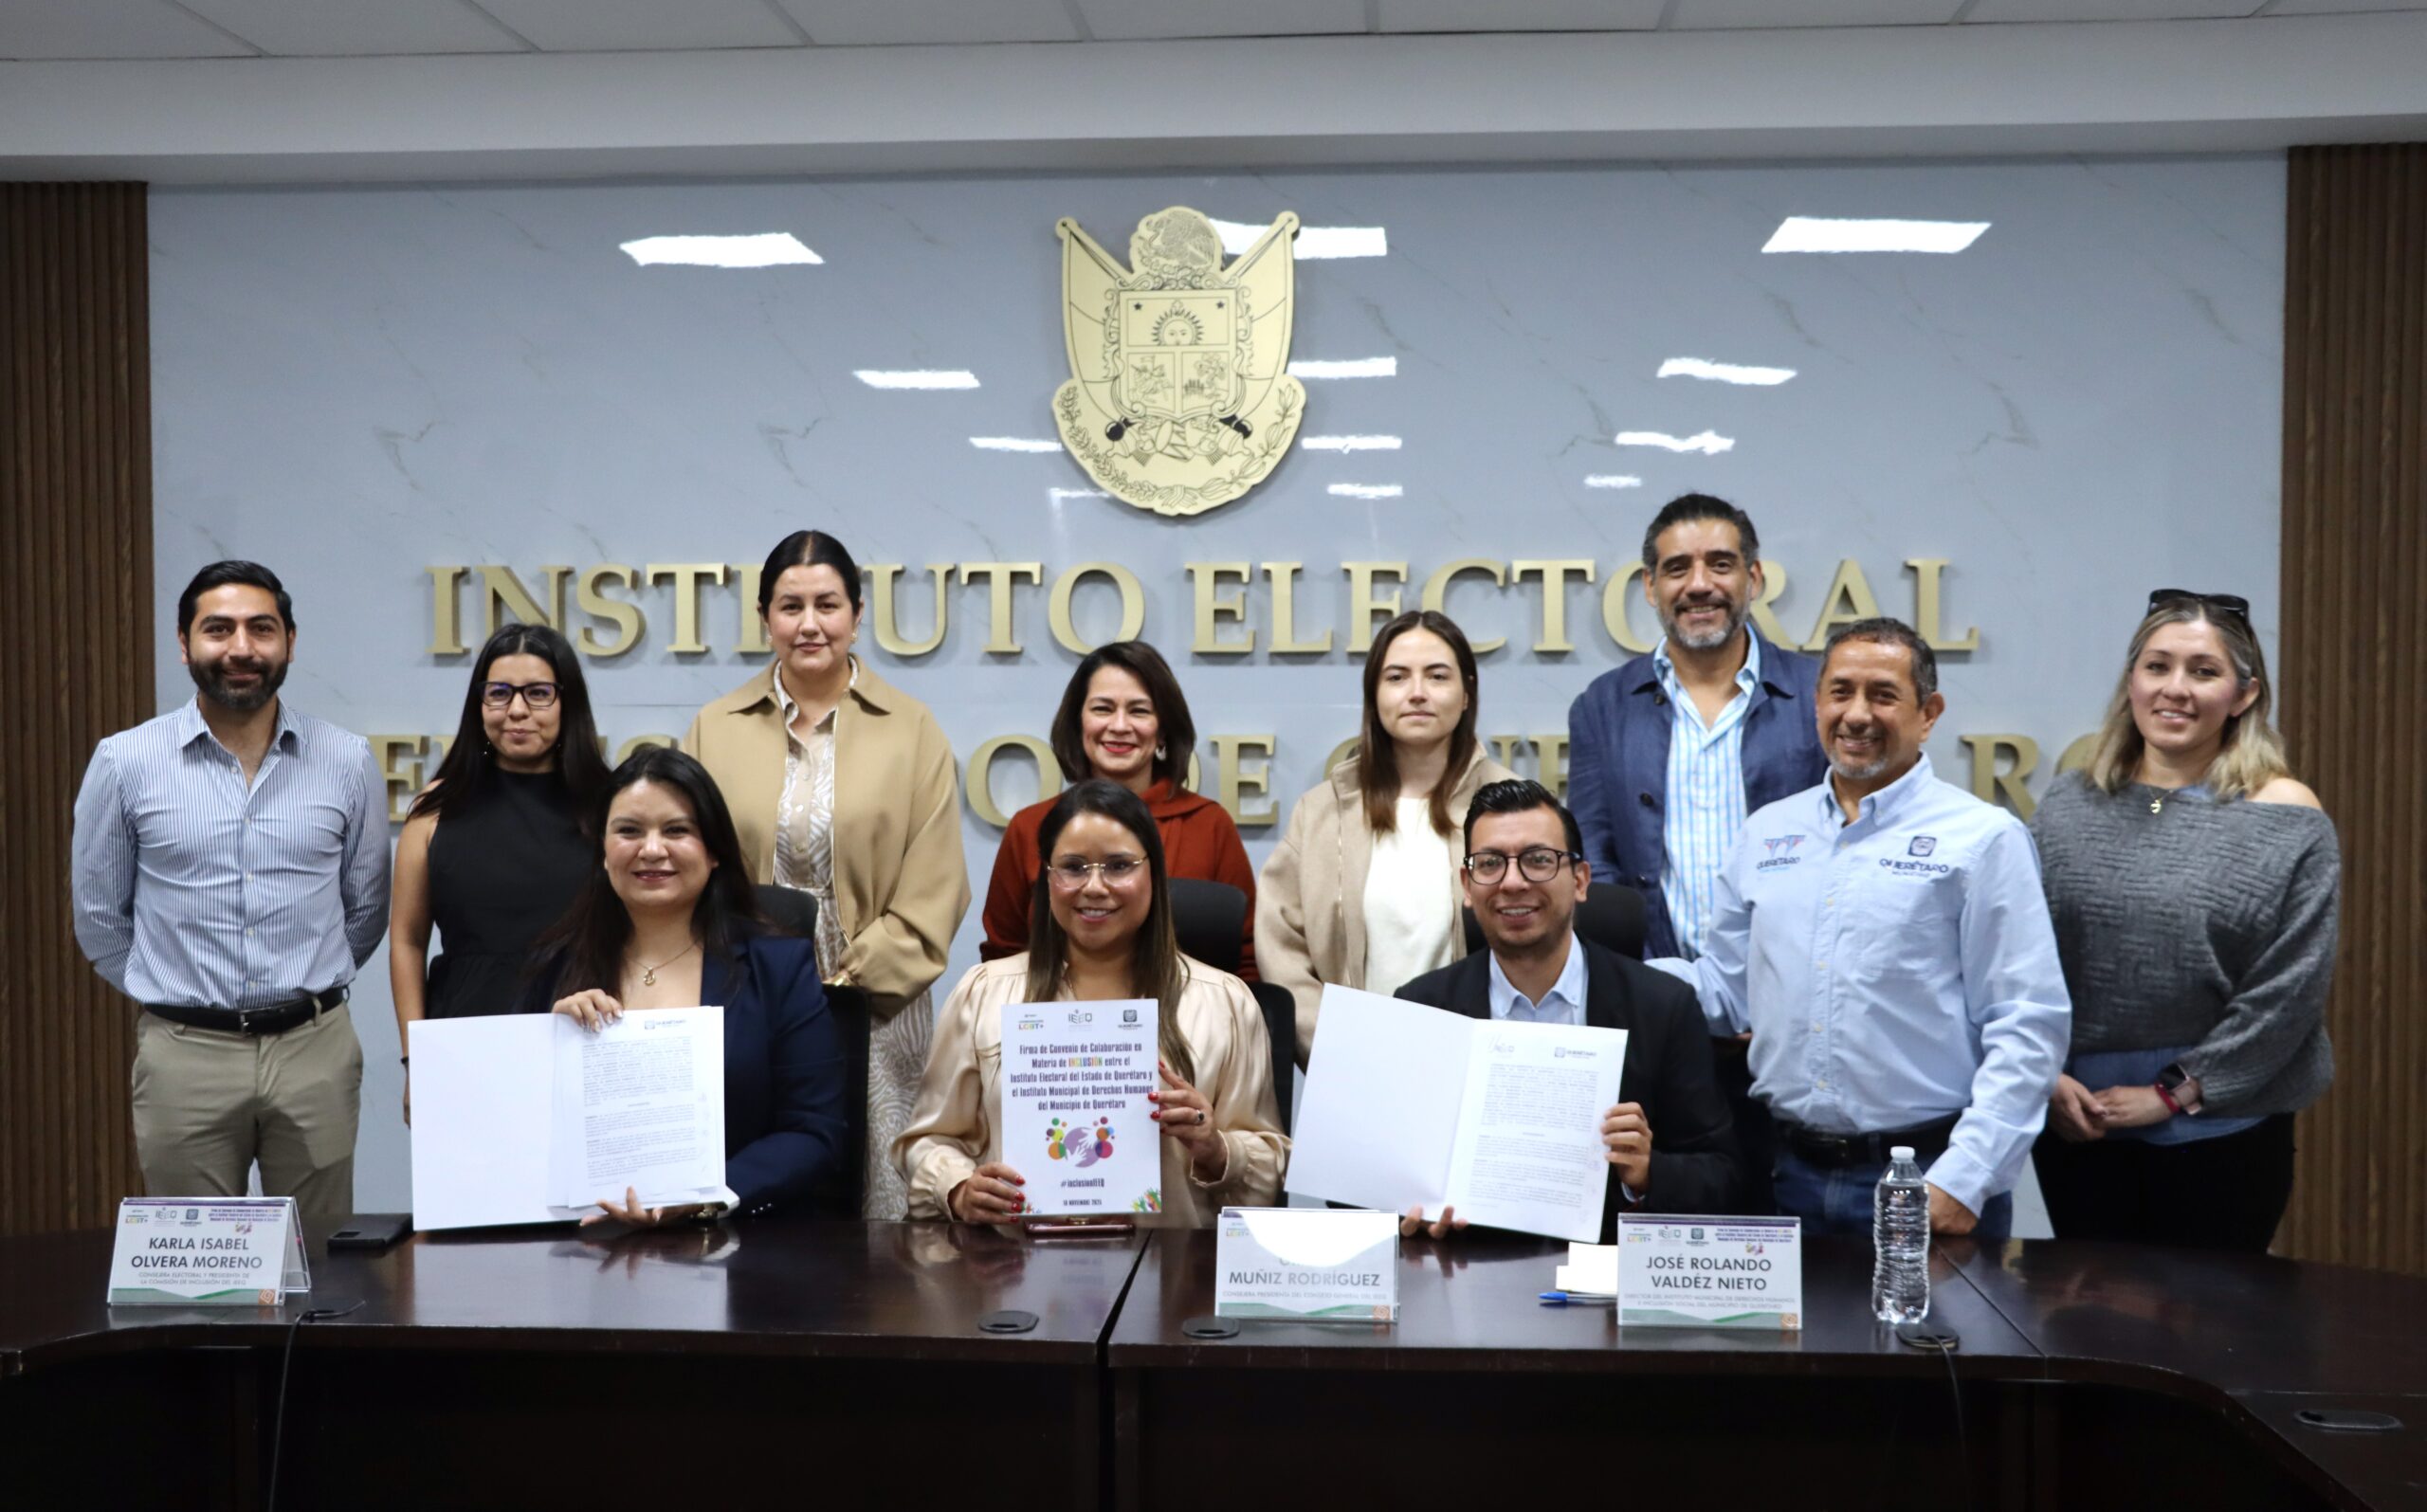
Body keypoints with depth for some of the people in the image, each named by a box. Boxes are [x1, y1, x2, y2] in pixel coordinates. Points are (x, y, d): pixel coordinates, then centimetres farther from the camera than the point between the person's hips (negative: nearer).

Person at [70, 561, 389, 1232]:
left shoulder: (348, 761, 1)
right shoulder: (125, 761, -1)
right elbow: (99, 916, 8)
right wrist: (175, 997, 10)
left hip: (315, 1049, 1)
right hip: (185, 1055, -1)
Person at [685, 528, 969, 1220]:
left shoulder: (912, 731, 4)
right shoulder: (715, 730, 9)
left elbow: (931, 891, 0)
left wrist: (851, 980, -9)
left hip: (874, 1012, -1)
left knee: (877, 1203, 0)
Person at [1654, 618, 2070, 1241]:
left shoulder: (1984, 839, -4)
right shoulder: (1767, 832, 10)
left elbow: (2028, 1025, -8)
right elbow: (1727, 988, 13)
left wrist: (1963, 1179, -16)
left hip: (1925, 1182, -4)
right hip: (1789, 1175, 4)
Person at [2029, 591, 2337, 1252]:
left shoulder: (2287, 820, -6)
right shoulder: (2069, 805, 3)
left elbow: (2287, 992, -9)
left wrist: (2174, 1092, -9)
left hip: (2221, 1129, -3)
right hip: (2075, 1120, 3)